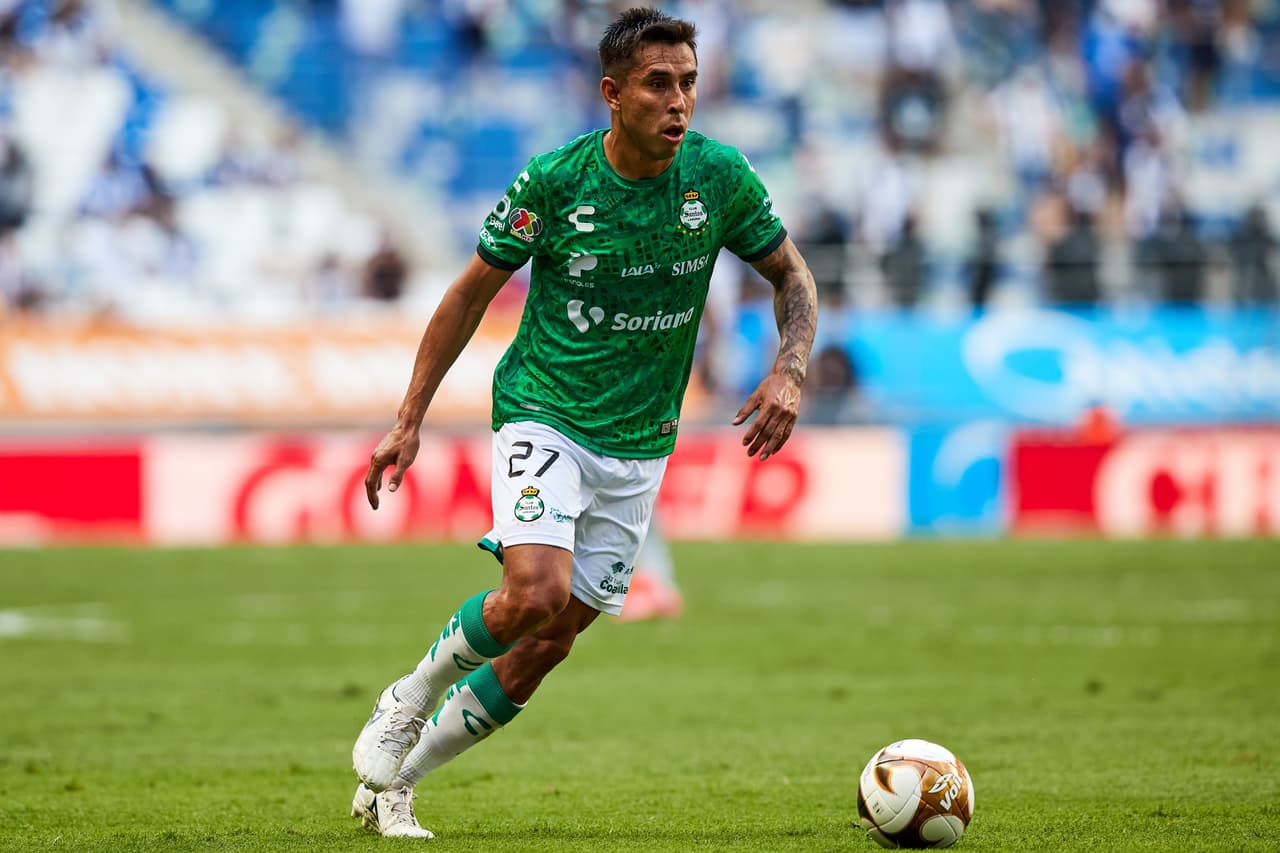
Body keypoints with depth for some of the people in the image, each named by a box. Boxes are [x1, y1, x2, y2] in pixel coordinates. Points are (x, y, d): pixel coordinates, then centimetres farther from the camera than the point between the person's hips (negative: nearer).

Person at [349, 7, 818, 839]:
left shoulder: (720, 176, -6)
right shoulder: (554, 179, -12)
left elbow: (792, 274, 8)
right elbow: (473, 292, 0)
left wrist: (790, 371, -11)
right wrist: (410, 421, -1)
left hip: (639, 447, 3)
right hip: (543, 416, -3)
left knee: (545, 647, 3)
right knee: (537, 596, -27)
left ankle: (390, 785, 20)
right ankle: (408, 700, 1)